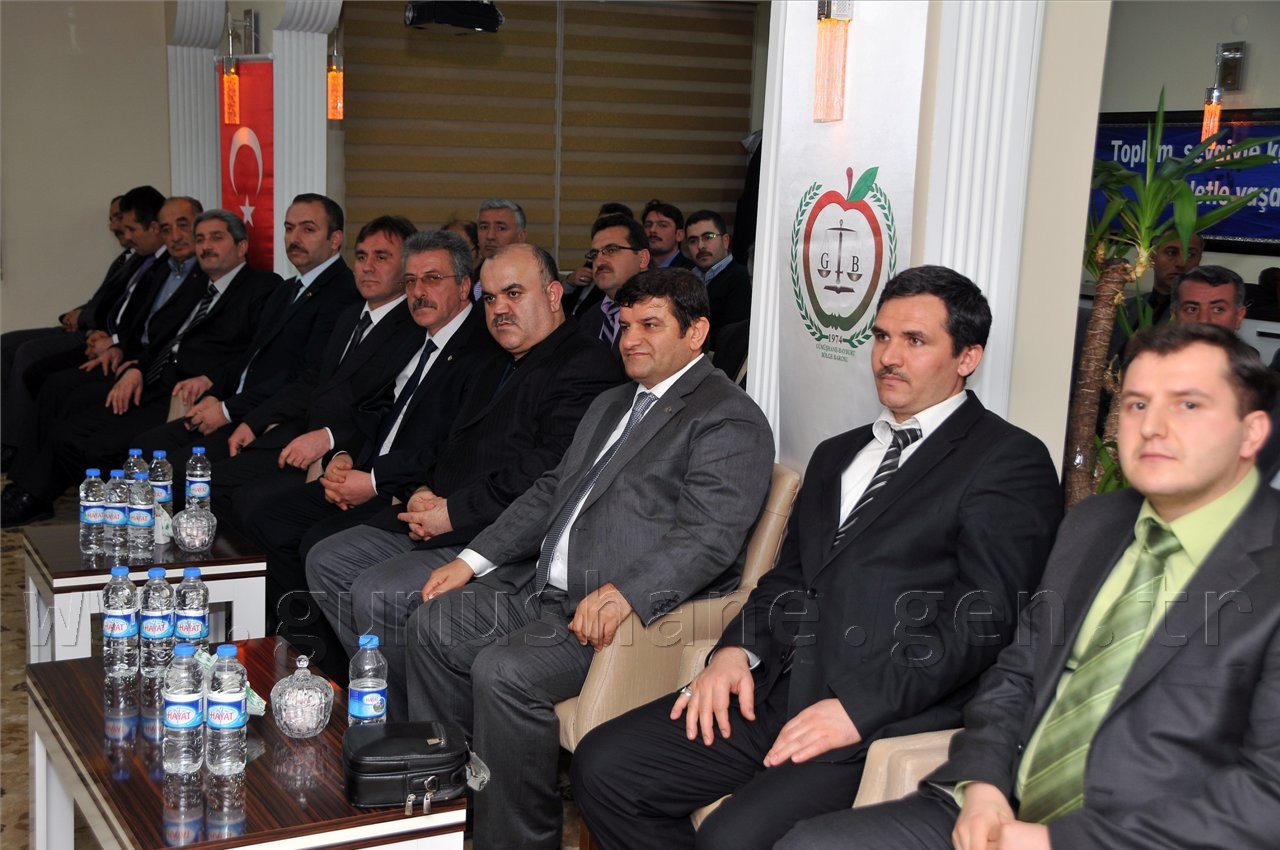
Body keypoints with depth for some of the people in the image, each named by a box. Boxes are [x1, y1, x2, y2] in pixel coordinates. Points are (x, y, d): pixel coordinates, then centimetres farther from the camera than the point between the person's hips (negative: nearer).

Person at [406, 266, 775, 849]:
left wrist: (624, 594, -35)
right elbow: (551, 492, 24)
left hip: (632, 609, -10)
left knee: (503, 670, -27)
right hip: (544, 589, 10)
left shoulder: (730, 421, -8)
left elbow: (709, 536, -21)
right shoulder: (611, 405, 23)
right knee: (434, 624, 5)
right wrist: (474, 560, 14)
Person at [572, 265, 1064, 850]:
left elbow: (984, 619, -10)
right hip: (776, 692, 7)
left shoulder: (1010, 462, -1)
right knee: (603, 765, -8)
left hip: (888, 719, -7)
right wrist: (737, 648, 3)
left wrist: (861, 706, -18)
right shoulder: (837, 455, 24)